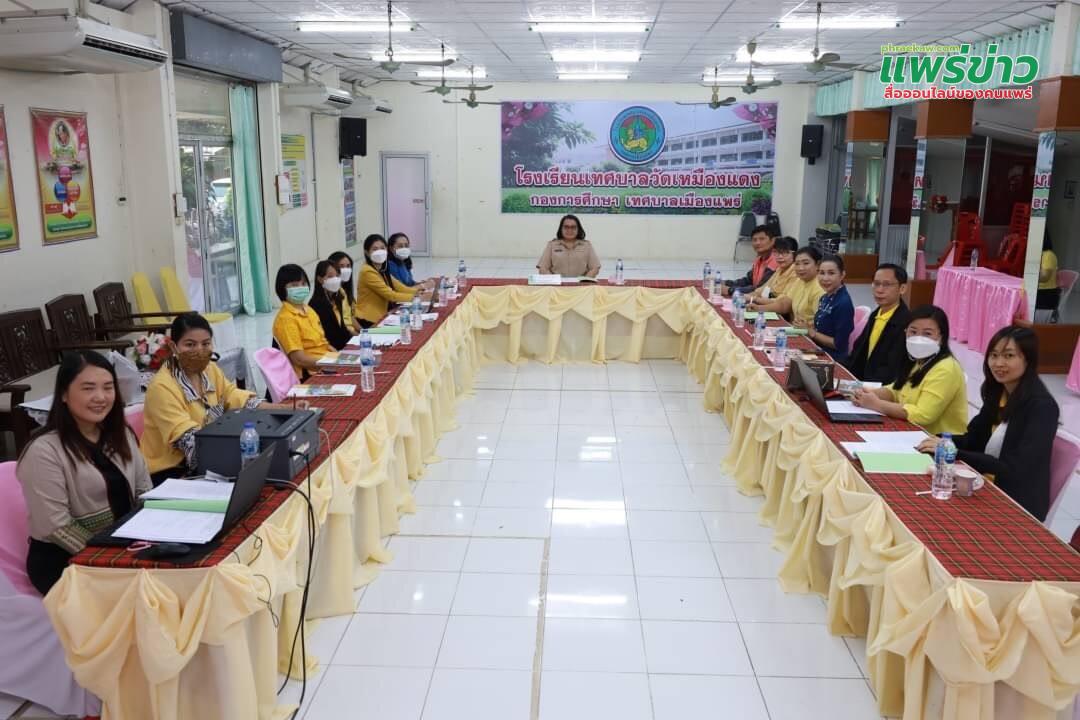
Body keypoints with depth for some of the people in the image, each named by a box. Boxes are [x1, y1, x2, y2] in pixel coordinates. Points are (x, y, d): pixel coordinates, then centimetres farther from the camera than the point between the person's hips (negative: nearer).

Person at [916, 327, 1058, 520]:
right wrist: (941, 442, -11)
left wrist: (954, 453, -25)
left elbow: (1016, 469, -22)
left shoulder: (1041, 406, -17)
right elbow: (973, 441, 9)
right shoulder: (997, 393, 5)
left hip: (1017, 504, -6)